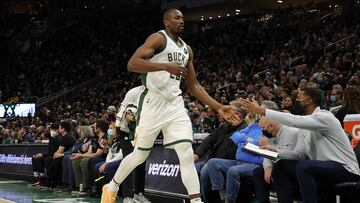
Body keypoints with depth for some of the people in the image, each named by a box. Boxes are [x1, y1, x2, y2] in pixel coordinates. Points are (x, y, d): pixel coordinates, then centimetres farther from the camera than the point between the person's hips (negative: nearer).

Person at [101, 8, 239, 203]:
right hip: (154, 103, -6)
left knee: (187, 155, -8)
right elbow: (132, 64, -20)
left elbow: (193, 85, 19)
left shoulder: (186, 49, 16)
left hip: (175, 105, 6)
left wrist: (218, 107, 10)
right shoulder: (158, 38, -6)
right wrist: (166, 66, -29)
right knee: (140, 155, 6)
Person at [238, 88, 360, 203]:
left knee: (303, 166, -33)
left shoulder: (324, 116, -16)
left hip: (344, 169, -9)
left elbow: (294, 120, -31)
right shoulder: (305, 122, 12)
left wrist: (261, 110, -31)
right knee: (280, 166, -1)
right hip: (321, 167, 9)